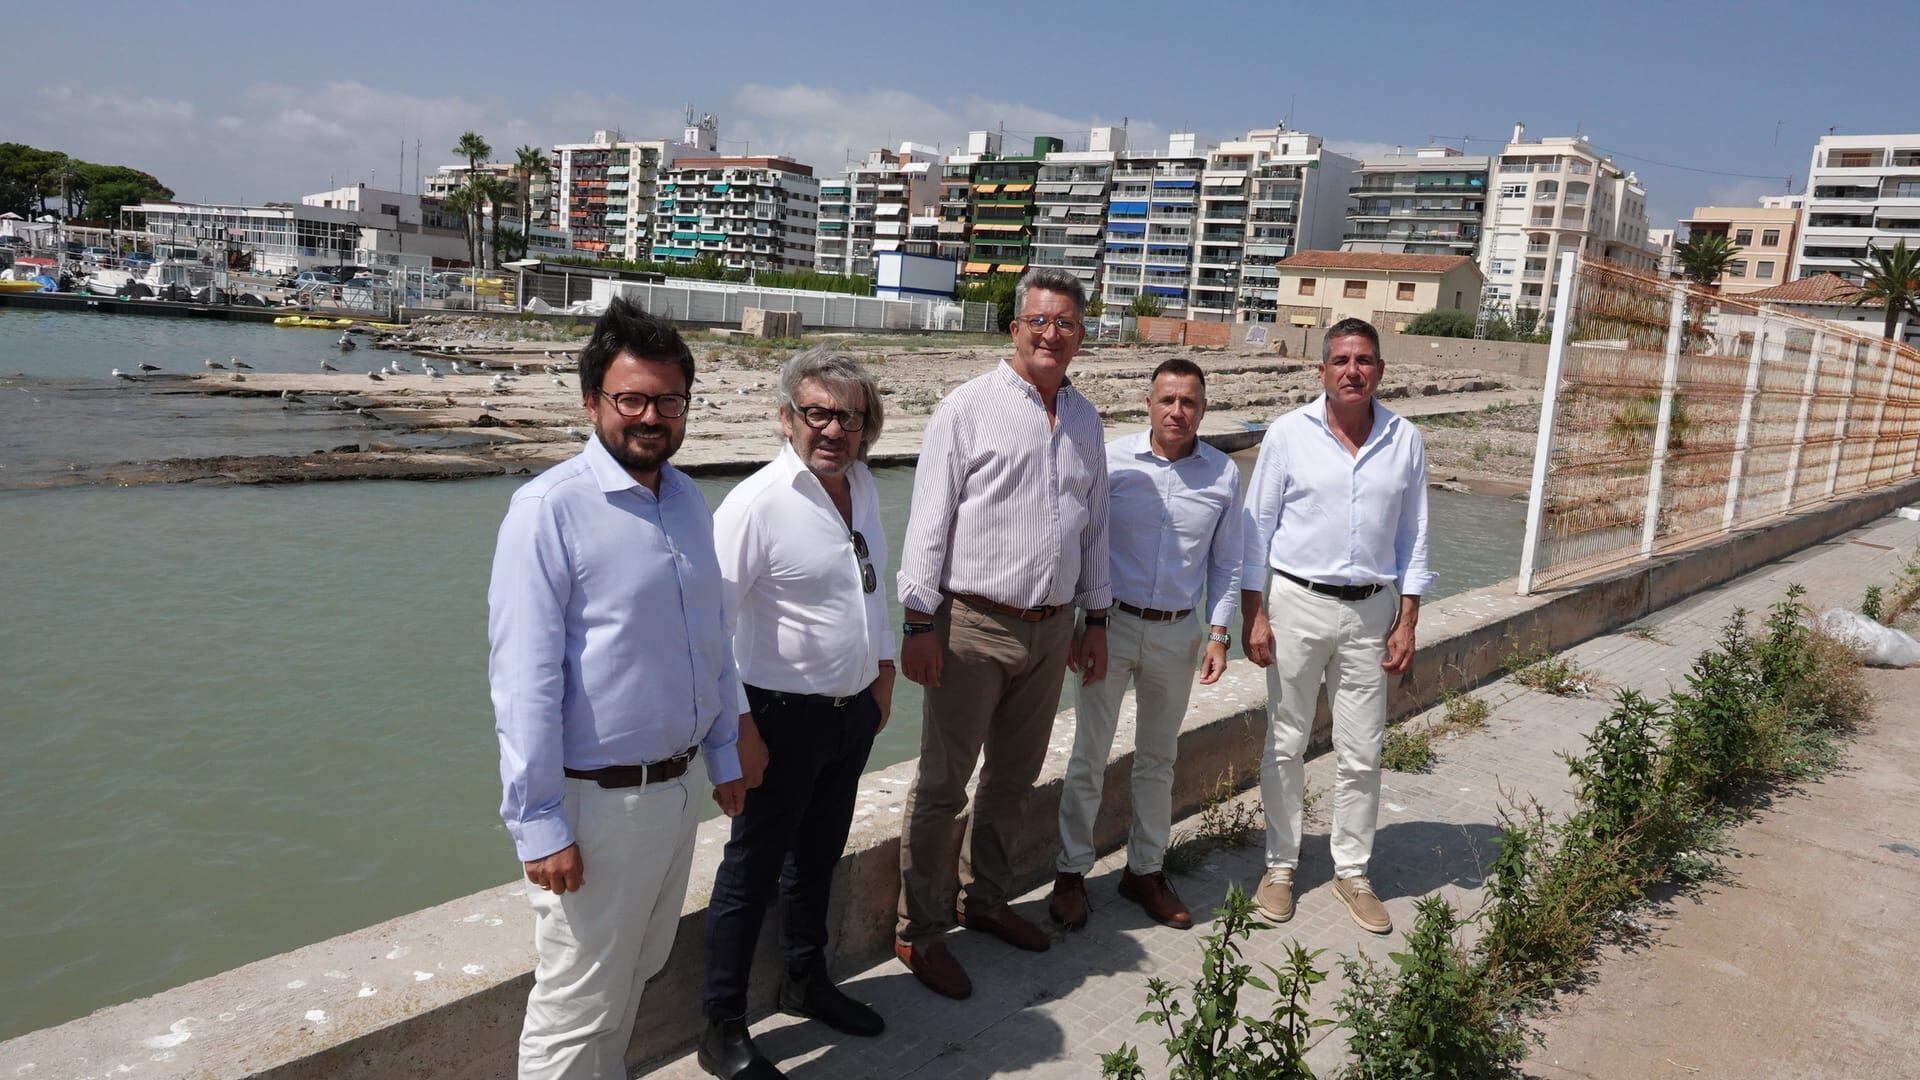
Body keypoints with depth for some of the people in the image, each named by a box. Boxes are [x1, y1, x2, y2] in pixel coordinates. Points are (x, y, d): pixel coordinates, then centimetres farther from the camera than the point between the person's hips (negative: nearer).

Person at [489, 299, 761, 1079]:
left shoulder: (688, 499, 6)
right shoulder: (550, 508, -16)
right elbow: (523, 678, -18)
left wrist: (724, 754, 17)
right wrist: (539, 824, -18)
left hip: (676, 789, 7)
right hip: (597, 803, -7)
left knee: (635, 974, 23)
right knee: (577, 1008, 7)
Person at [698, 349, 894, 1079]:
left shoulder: (861, 486, 5)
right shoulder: (757, 504, -19)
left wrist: (883, 668, 19)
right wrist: (737, 720, -22)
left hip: (854, 709, 7)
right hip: (784, 714, -7)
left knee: (819, 855, 22)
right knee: (754, 868, 5)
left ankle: (807, 983, 42)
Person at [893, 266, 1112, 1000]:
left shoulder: (1085, 420, 11)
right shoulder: (970, 408, -7)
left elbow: (1094, 522, 17)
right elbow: (929, 520, -9)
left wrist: (1095, 618, 16)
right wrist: (919, 622, -14)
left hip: (1051, 629, 6)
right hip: (973, 627, -6)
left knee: (1013, 778, 17)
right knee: (943, 785, 2)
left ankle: (986, 899, 36)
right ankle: (920, 933, 15)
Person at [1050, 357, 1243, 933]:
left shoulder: (1224, 474, 0)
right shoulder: (1111, 460, -8)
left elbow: (1226, 563, 8)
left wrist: (1218, 634, 1)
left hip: (1178, 632, 3)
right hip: (1112, 625, -2)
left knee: (1158, 759, 15)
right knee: (1089, 757, 4)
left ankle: (1145, 870, 31)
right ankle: (1070, 873, 19)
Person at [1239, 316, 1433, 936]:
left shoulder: (1405, 441, 3)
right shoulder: (1289, 433, -4)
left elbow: (1413, 537, 8)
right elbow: (1256, 528, -2)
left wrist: (1406, 622, 3)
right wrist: (1252, 615, -6)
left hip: (1371, 610, 2)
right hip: (1297, 604, -2)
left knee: (1362, 753, 7)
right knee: (1286, 743, 7)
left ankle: (1353, 871, 23)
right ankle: (1280, 866, 22)